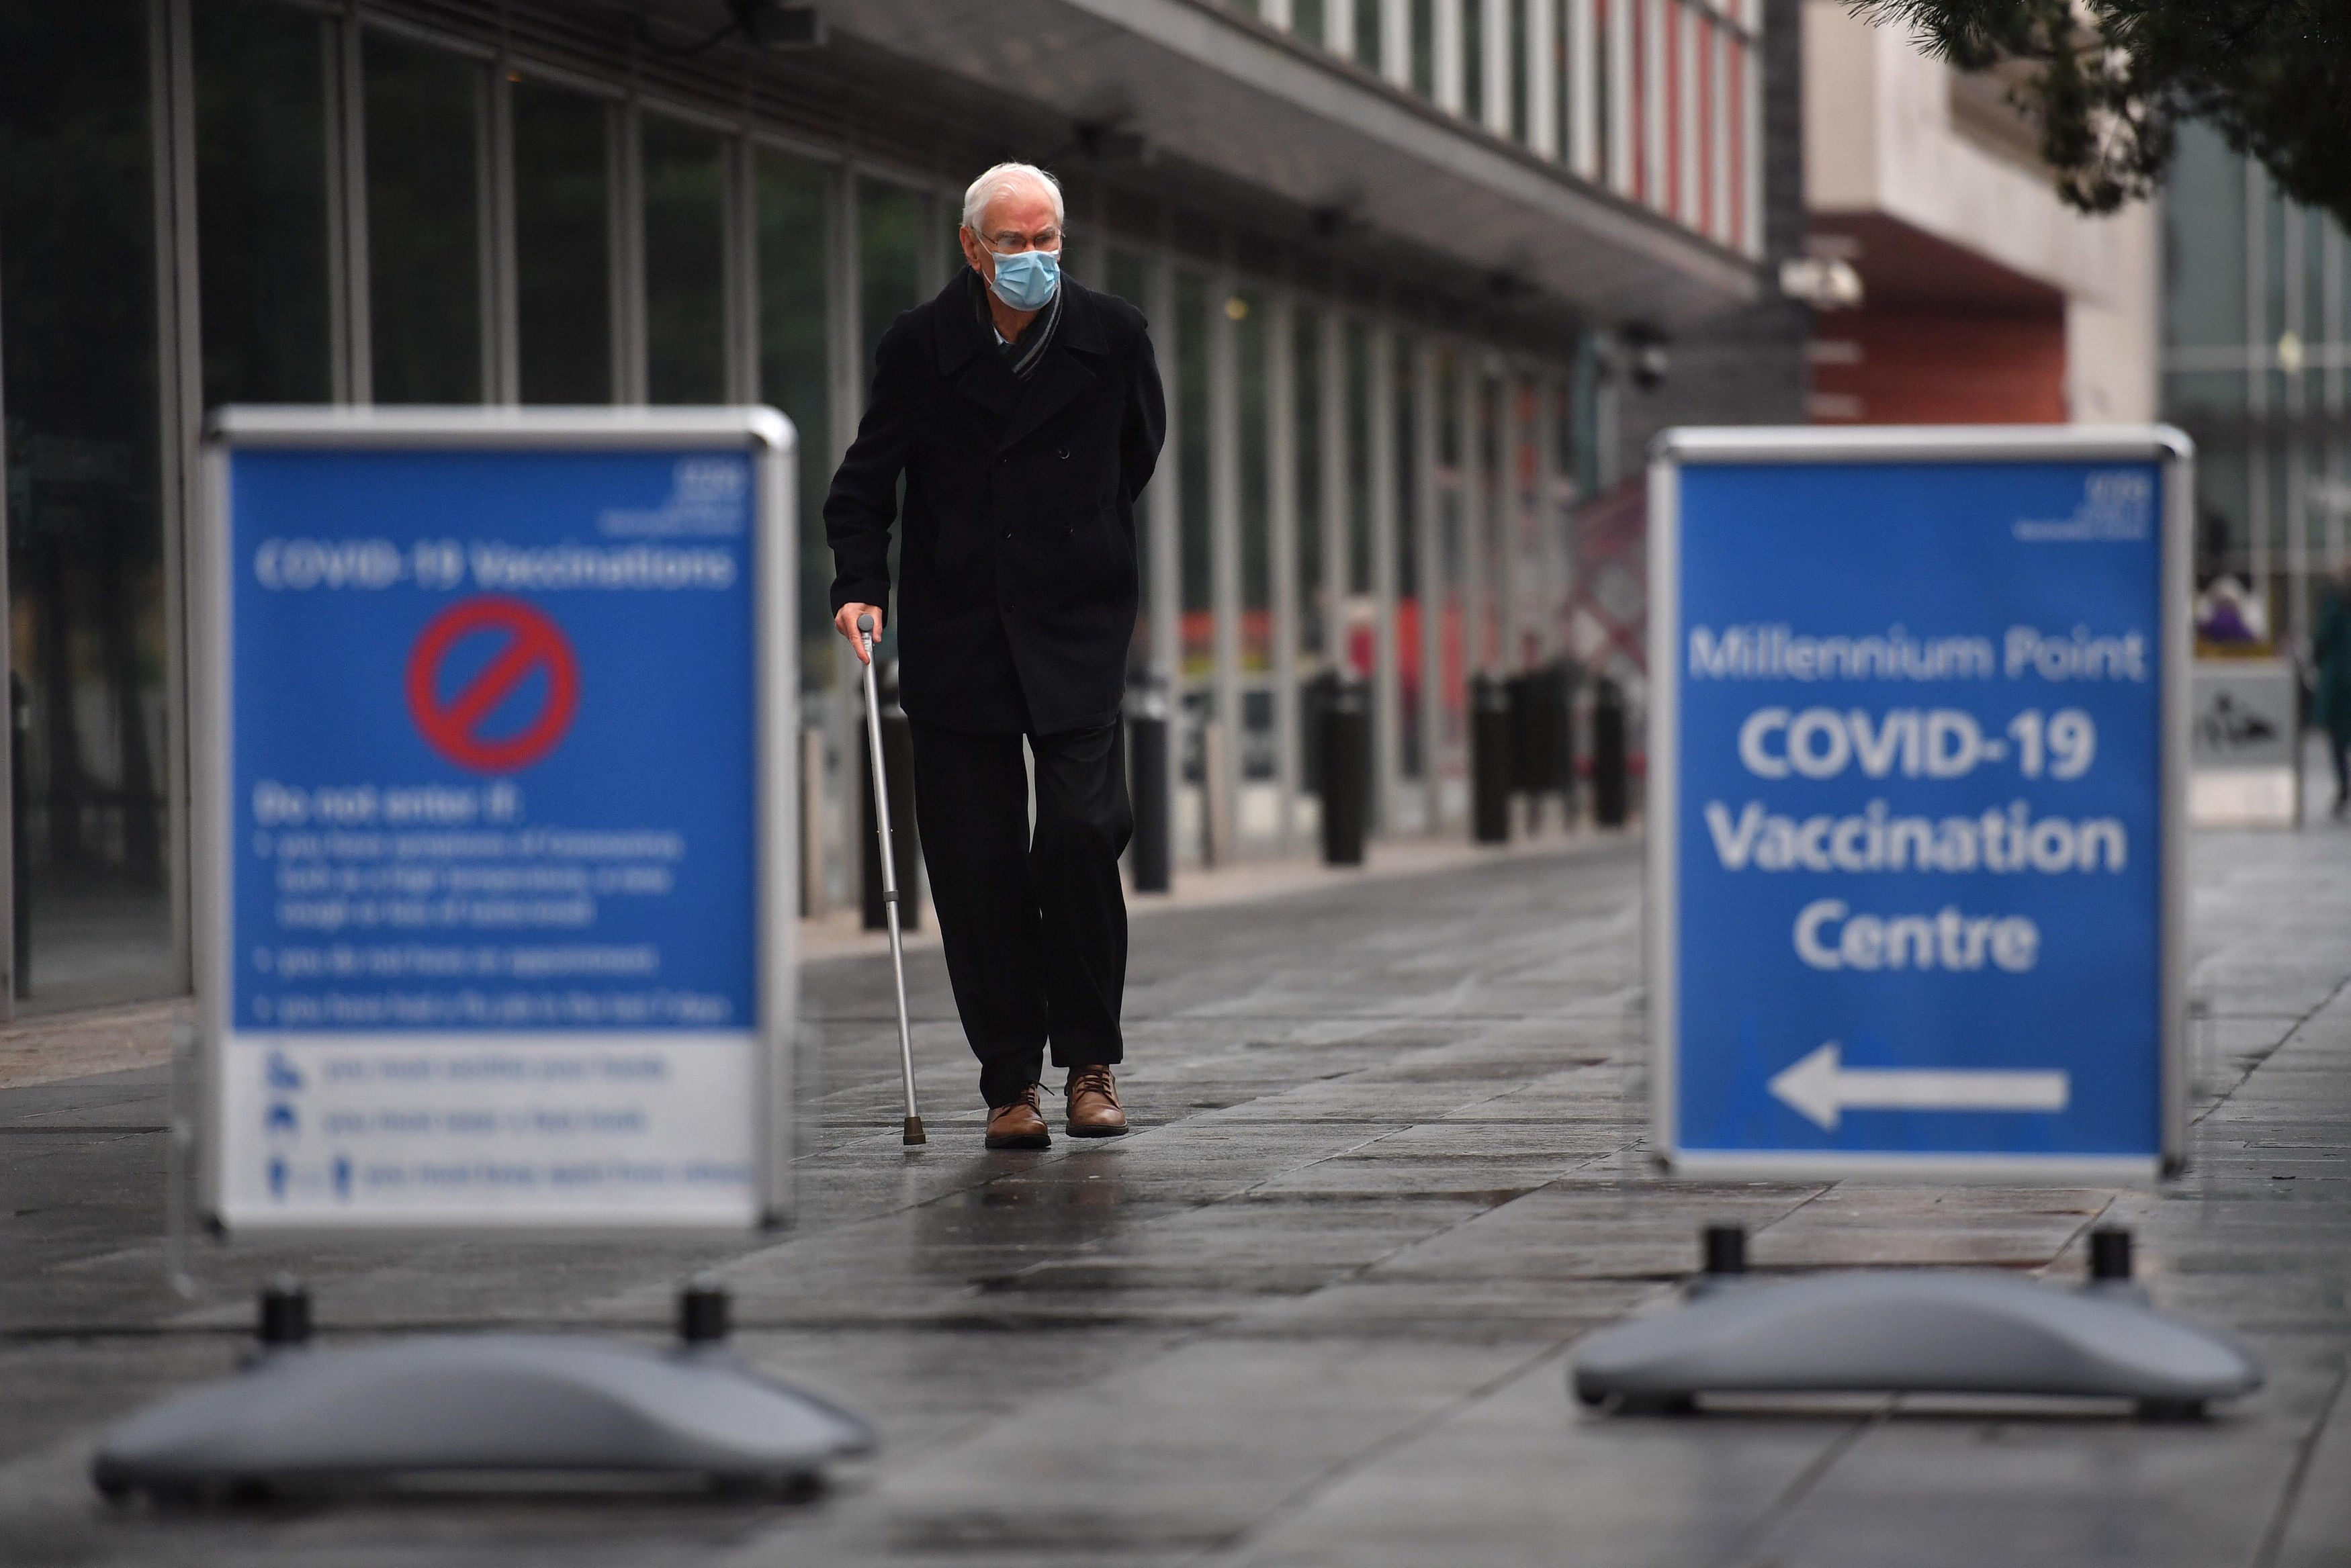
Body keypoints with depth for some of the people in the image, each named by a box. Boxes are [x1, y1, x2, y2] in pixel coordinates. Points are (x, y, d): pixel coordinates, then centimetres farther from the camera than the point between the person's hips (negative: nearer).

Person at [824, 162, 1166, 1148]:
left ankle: (1090, 1062, 2)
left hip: (1075, 633, 0)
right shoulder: (919, 347, -1)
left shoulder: (1112, 339, 1)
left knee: (1083, 834, -13)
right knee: (977, 864, -1)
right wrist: (859, 585, -10)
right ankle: (1010, 1081, 8)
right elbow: (865, 482, 4)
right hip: (956, 643, 0)